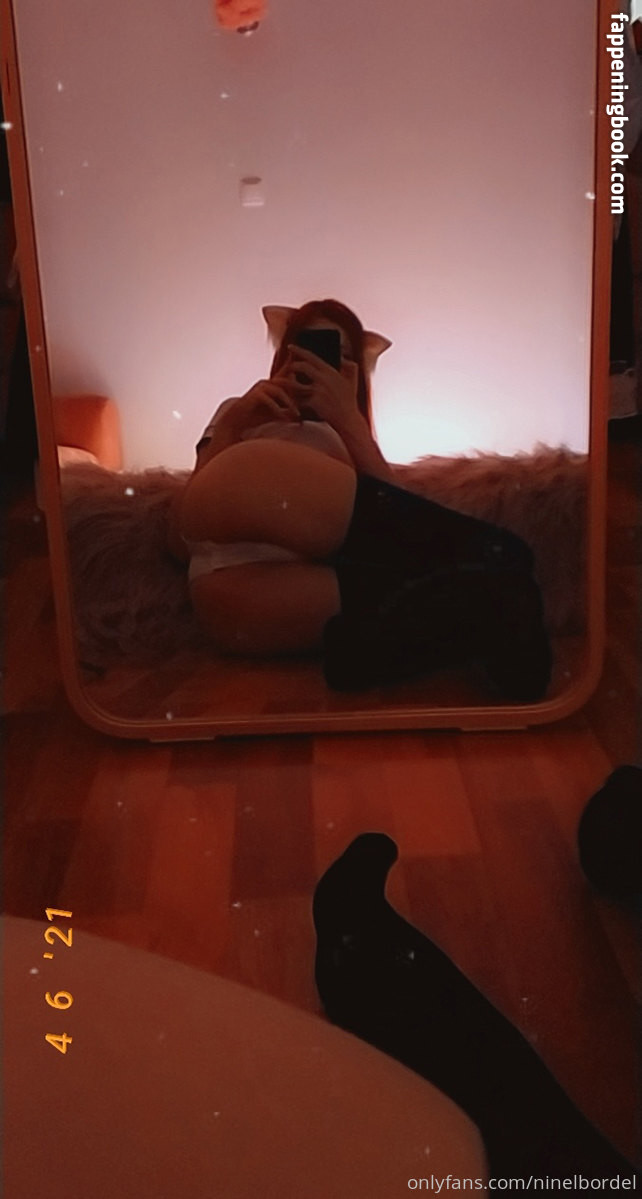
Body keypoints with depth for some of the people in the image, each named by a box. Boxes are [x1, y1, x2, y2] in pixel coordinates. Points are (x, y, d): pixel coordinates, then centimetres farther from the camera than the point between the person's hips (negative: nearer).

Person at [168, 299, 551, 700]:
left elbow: (392, 508, 9)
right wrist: (232, 427, 2)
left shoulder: (349, 436, 34)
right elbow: (181, 533, 12)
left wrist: (347, 417, 0)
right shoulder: (239, 414, 29)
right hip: (241, 582, -1)